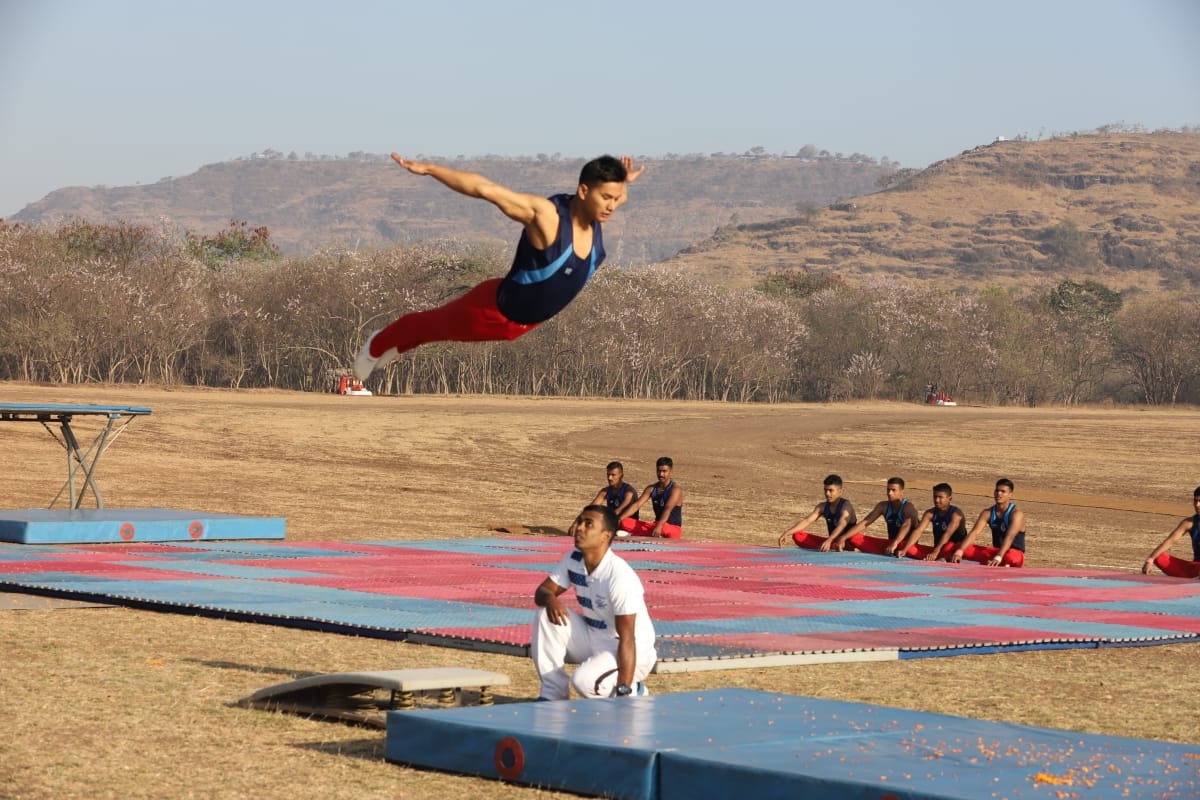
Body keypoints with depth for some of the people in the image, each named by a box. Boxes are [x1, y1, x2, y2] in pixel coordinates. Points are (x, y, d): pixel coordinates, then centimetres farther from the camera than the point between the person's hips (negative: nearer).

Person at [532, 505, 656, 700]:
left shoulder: (620, 576, -27)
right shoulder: (573, 560, -5)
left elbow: (627, 637, -28)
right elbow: (542, 591, 4)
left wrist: (623, 693, -33)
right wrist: (550, 599, -24)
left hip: (634, 652, -7)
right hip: (592, 638, 7)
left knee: (585, 680, -33)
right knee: (546, 615, -12)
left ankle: (634, 692, 0)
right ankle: (553, 695, -6)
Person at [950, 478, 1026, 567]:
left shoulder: (1016, 514, -15)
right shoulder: (988, 513, 1)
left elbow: (1009, 537, -30)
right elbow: (973, 532, -11)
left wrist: (998, 557, -46)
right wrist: (959, 551, -29)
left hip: (1015, 553, -6)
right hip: (996, 551, 6)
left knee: (1010, 556, -44)